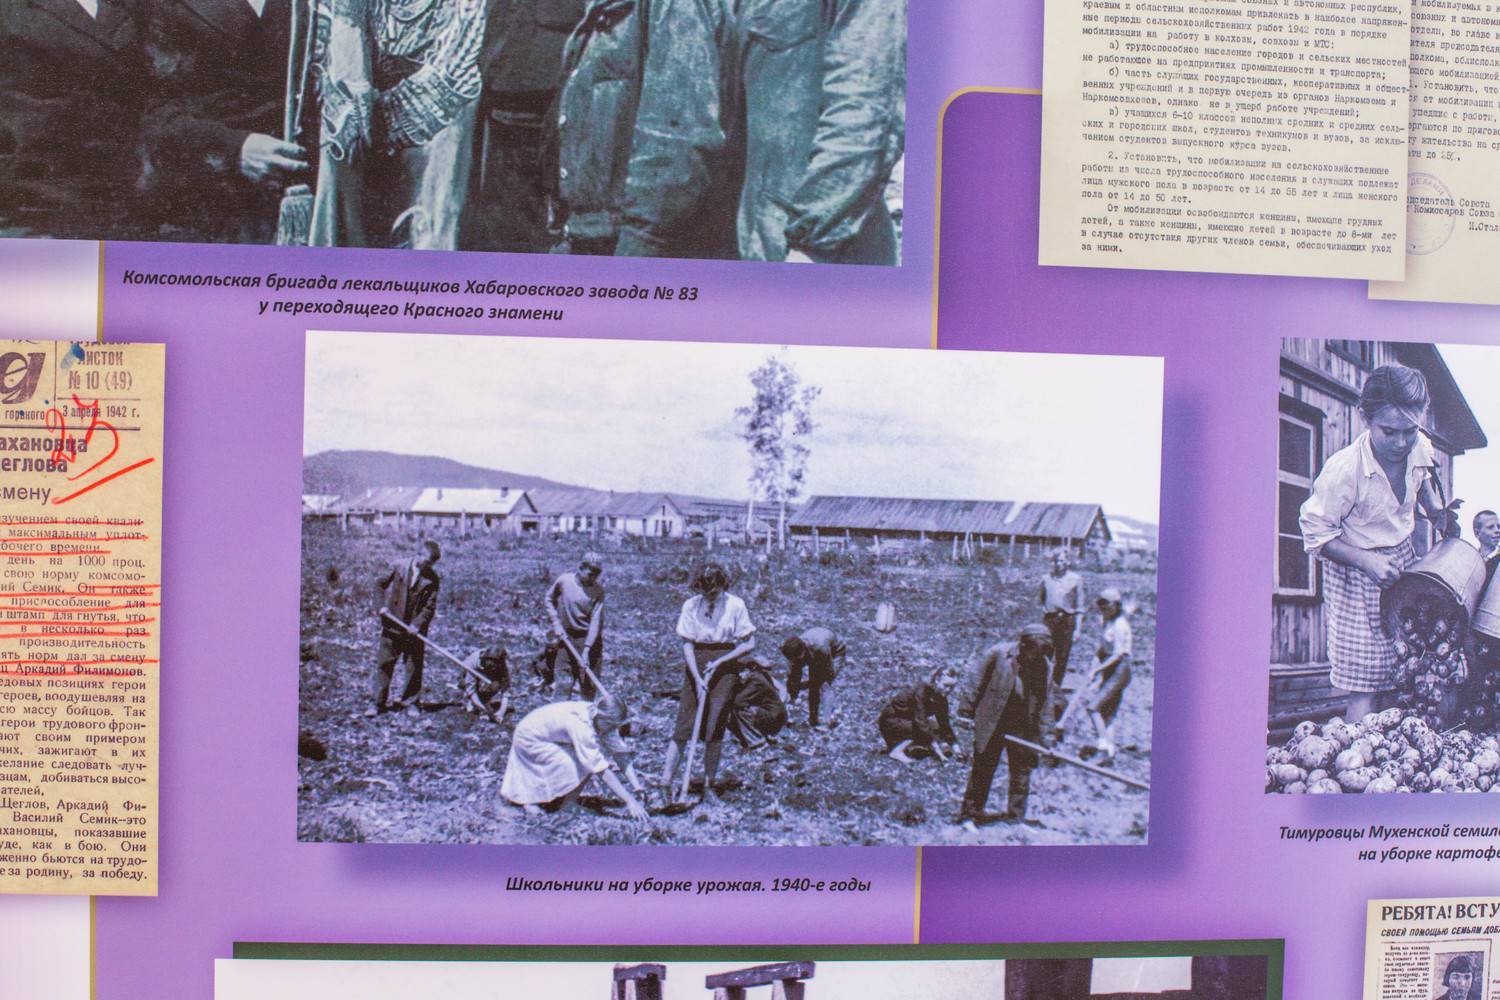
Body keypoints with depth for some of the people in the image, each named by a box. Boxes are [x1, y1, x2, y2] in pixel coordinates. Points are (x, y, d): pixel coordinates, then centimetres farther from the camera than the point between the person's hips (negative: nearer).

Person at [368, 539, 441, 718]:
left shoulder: (432, 579, -5)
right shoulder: (399, 567, -4)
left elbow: (430, 606, -7)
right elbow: (382, 584, 10)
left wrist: (417, 624, -17)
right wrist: (383, 605, -1)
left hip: (415, 630, 0)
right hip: (392, 626, 1)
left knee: (414, 667, 4)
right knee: (384, 664, 5)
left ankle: (411, 702, 17)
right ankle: (378, 702, 14)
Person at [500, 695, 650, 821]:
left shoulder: (604, 720, -16)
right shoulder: (581, 725, -39)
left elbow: (621, 756, -12)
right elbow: (602, 770, -40)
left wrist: (637, 788, -24)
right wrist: (630, 801, -41)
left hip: (552, 736, 8)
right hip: (530, 738, -8)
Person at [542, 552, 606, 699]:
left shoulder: (598, 590, -10)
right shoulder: (563, 581, -8)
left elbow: (596, 621, -14)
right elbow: (549, 600, 9)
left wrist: (587, 649, -21)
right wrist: (556, 622, -3)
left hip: (588, 639, 0)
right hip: (564, 638, 0)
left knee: (588, 683, 6)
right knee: (563, 683, 2)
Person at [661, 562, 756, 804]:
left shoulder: (735, 605, -4)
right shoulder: (690, 605, 0)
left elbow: (749, 644, -2)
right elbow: (687, 644, -2)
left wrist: (719, 661, -10)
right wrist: (698, 678, -12)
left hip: (725, 666, -1)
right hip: (696, 664, 1)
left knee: (715, 729, -3)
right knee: (684, 725, -3)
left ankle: (709, 786, 8)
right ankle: (667, 781, 0)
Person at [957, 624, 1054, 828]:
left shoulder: (1045, 666, -4)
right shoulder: (999, 653, -14)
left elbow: (1044, 701, 4)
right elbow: (976, 677, -5)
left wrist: (1042, 734, 5)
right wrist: (968, 710, -5)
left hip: (1023, 727, 3)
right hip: (992, 723, -3)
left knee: (1022, 771, 8)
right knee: (983, 769, 5)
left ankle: (1016, 817, 22)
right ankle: (970, 813, 17)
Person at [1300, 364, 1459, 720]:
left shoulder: (1420, 446, -11)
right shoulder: (1344, 470, -29)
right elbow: (1315, 533, -18)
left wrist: (1437, 511, 2)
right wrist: (1366, 560, -25)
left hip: (1403, 559, 6)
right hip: (1357, 574, -6)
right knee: (1366, 685, -4)